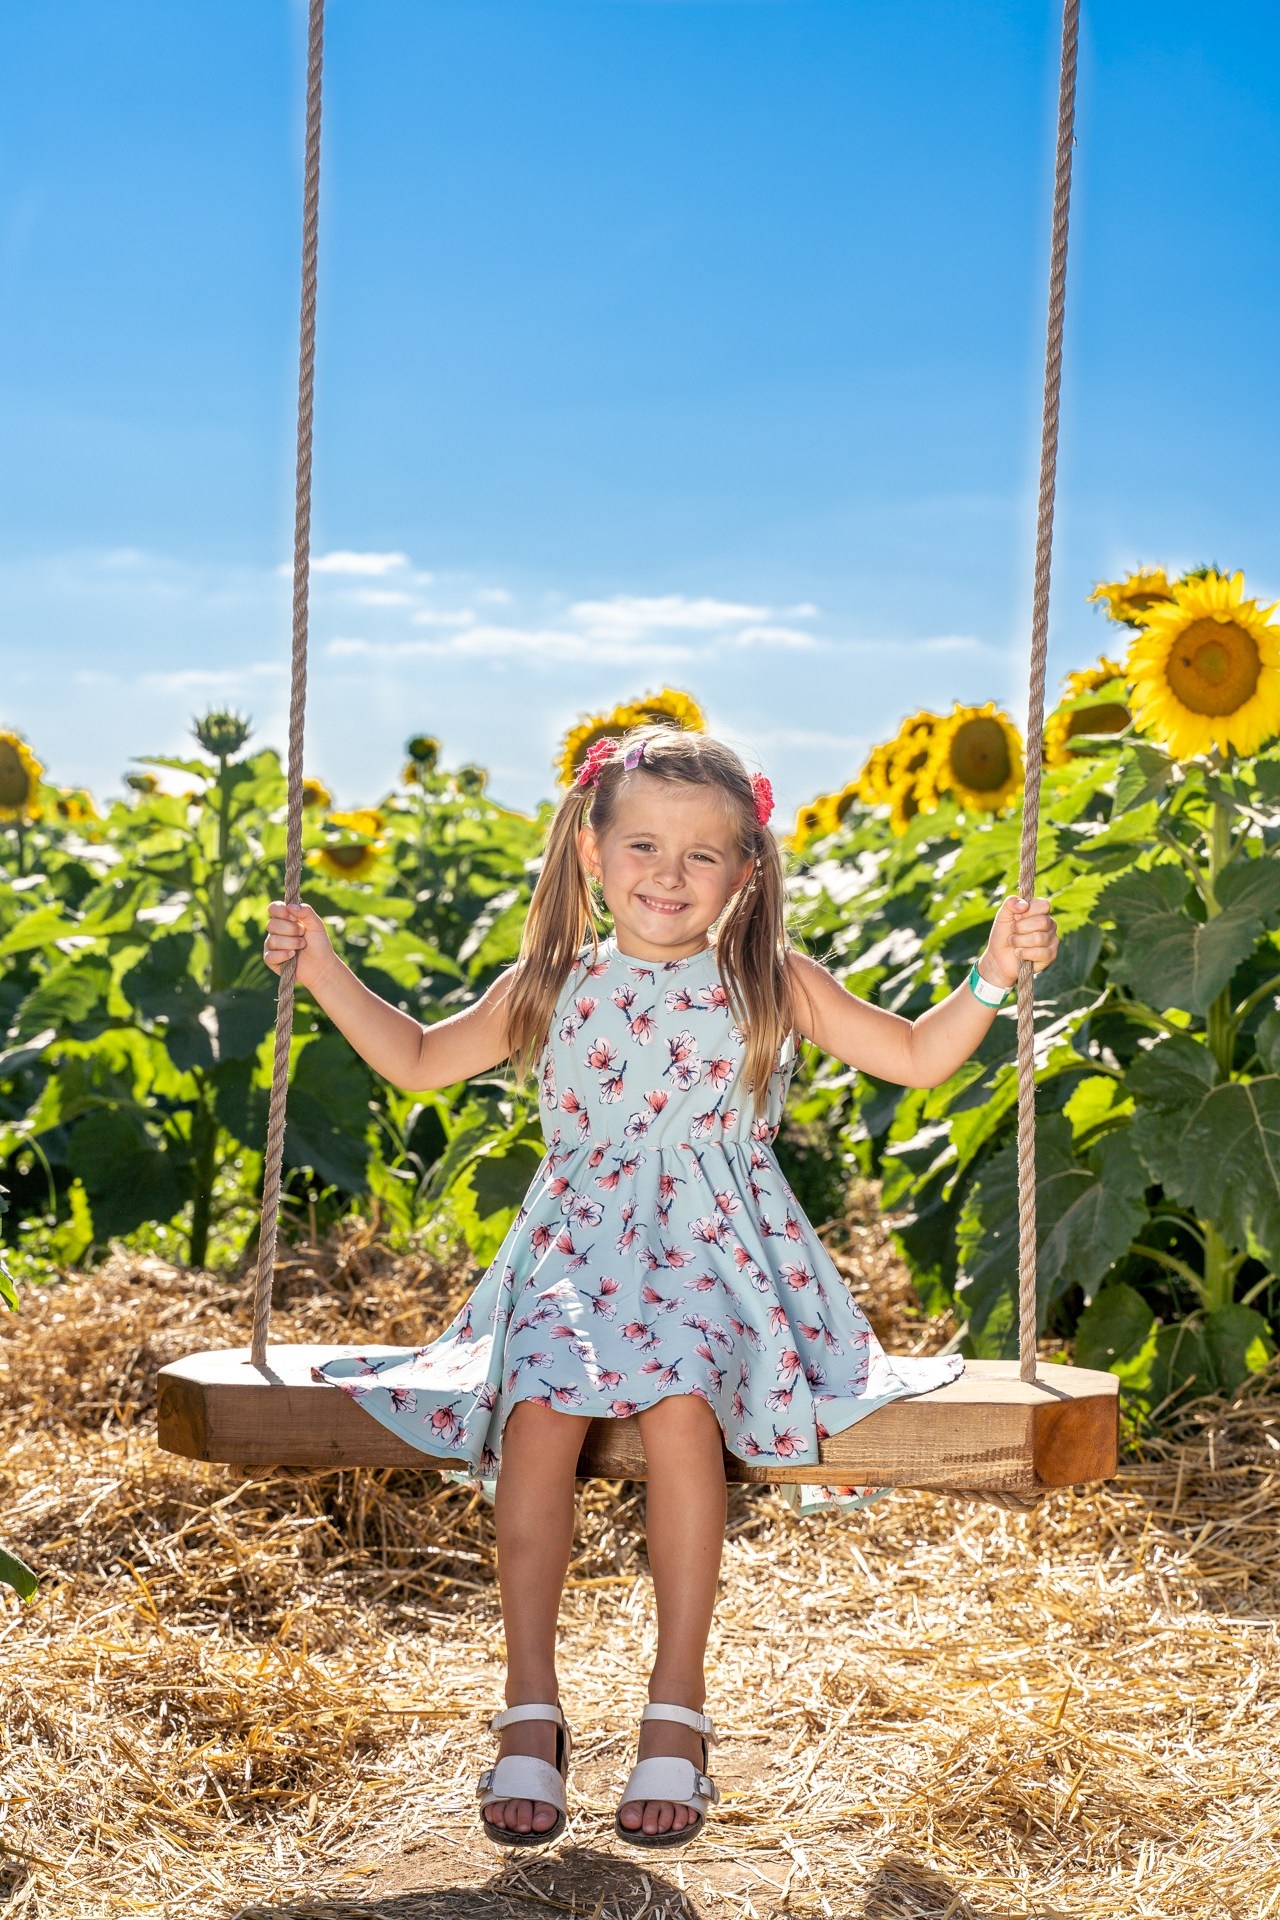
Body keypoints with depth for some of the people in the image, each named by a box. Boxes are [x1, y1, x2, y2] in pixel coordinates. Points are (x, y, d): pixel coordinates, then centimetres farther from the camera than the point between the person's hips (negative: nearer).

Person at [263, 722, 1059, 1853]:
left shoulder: (771, 984, 8)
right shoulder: (555, 986, 12)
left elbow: (916, 1058, 9)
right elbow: (422, 1060, 25)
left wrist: (993, 974, -4)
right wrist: (328, 974, 16)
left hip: (717, 1255, -1)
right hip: (574, 1253, 2)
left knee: (679, 1408, -32)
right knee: (541, 1411, -29)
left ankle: (676, 1713, -21)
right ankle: (531, 1712, -18)